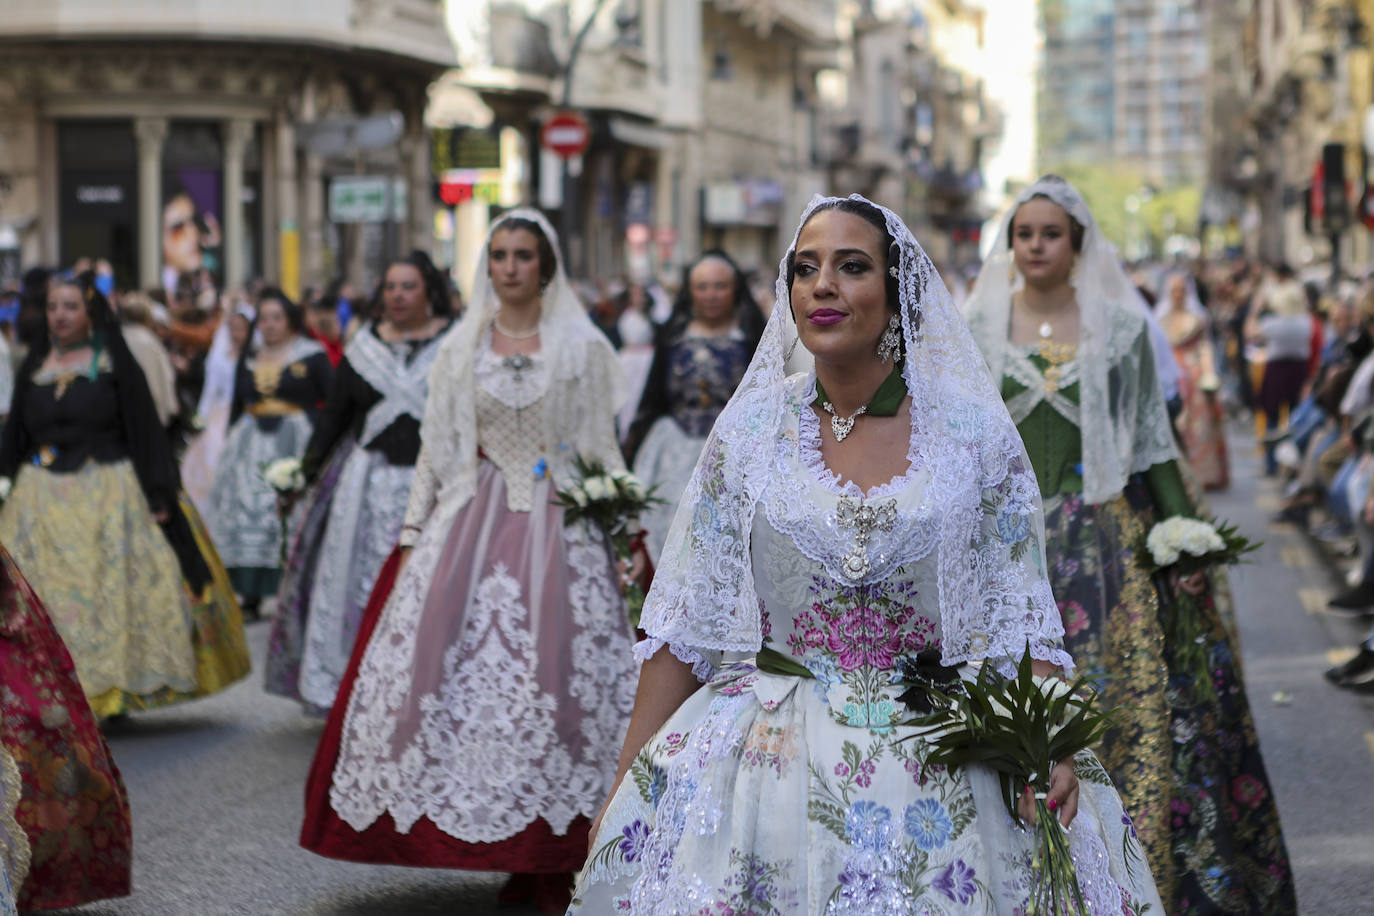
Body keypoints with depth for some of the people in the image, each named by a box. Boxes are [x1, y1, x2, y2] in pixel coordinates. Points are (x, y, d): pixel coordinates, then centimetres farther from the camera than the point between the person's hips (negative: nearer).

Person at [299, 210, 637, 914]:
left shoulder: (583, 348, 4)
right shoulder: (461, 349, 10)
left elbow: (603, 452, 5)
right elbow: (436, 450, 11)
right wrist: (412, 538, 6)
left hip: (560, 526, -2)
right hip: (472, 521, 2)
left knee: (561, 669, -8)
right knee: (451, 666, -6)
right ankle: (504, 852, 4)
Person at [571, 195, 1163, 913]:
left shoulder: (973, 430, 0)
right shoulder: (750, 429, 2)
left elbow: (1016, 613, 1)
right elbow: (683, 624, 4)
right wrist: (625, 787, 1)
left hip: (940, 761, -1)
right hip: (768, 756, 1)